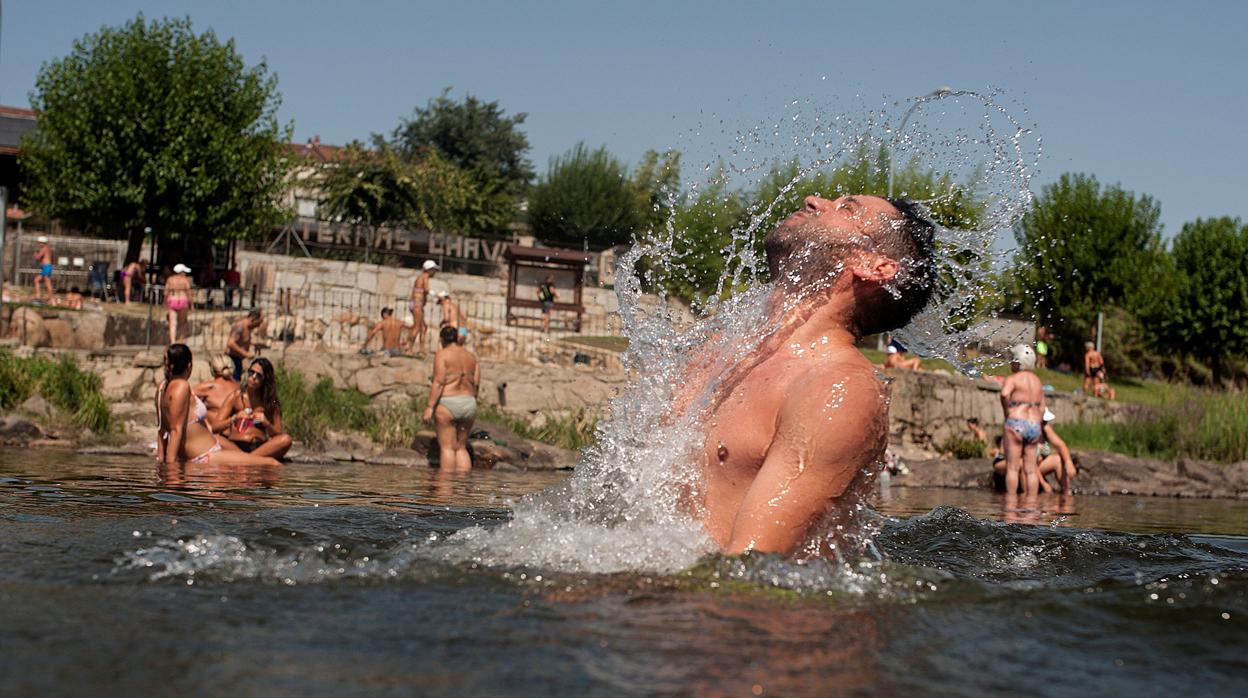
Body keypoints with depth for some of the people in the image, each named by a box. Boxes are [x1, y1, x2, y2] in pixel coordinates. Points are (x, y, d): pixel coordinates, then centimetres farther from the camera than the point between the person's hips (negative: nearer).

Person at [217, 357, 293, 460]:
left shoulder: (271, 402, 12)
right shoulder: (236, 397, 10)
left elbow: (278, 436, 10)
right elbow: (215, 427, 3)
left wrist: (266, 423, -10)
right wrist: (234, 418, -14)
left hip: (261, 447, 2)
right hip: (235, 446, -2)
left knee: (286, 439, -31)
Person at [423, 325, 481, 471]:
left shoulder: (442, 354, -5)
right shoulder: (471, 356, 12)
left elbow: (438, 382, -14)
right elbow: (476, 385, 9)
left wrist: (430, 407, -14)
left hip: (447, 404, -5)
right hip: (469, 404, 6)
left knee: (447, 447, -2)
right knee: (461, 448, 12)